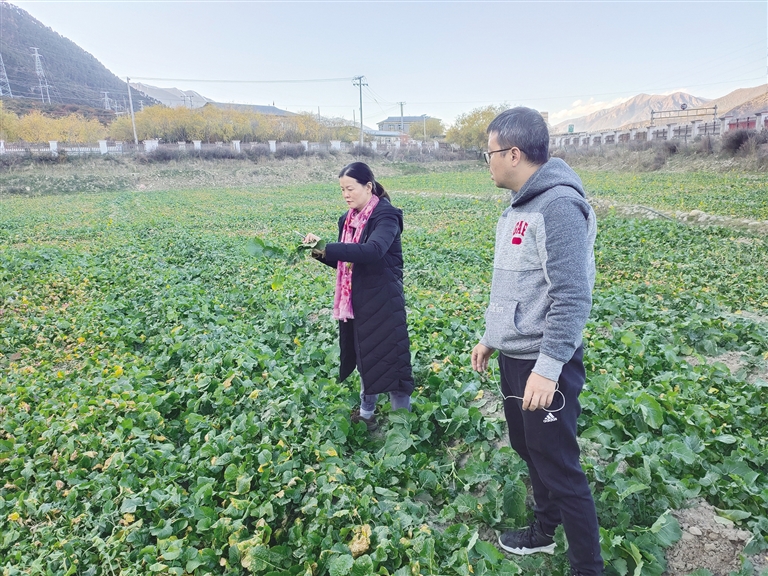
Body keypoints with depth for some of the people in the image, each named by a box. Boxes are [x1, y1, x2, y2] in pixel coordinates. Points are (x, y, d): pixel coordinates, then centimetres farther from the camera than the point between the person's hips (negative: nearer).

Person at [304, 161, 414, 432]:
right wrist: (320, 249, -2)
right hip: (356, 302, 8)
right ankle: (366, 414, 33)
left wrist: (328, 248, -34)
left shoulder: (385, 216, -13)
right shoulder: (348, 219, 11)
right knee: (364, 359, 18)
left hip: (382, 303, -7)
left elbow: (373, 251, -31)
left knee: (388, 360, 0)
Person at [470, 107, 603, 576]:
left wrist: (548, 368, -25)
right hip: (513, 358, 10)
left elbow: (573, 297, -24)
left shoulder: (558, 206, -20)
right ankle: (543, 532, 44)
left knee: (560, 468, 3)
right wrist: (491, 338, 19)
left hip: (544, 365, -9)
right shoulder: (520, 206, 10)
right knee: (530, 451, 23)